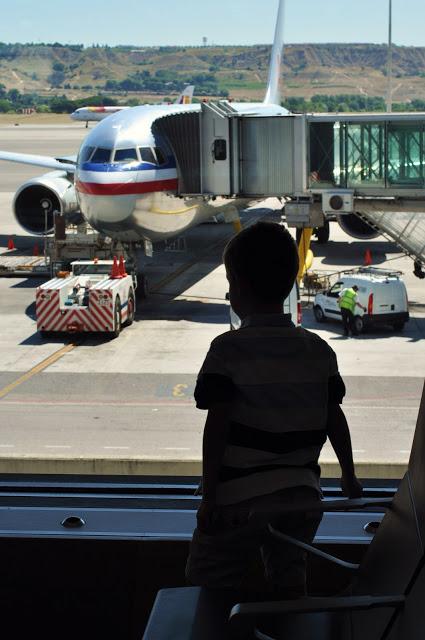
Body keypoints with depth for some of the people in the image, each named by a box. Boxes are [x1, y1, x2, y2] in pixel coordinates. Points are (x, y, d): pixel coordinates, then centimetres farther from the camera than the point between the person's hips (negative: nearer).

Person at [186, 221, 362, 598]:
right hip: (303, 495, 5)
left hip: (240, 499, -5)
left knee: (208, 590, 4)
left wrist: (209, 496, -12)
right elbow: (335, 418, 8)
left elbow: (217, 427, -16)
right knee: (289, 582, 20)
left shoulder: (229, 349, -12)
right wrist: (349, 476, 21)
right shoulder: (319, 350, 3)